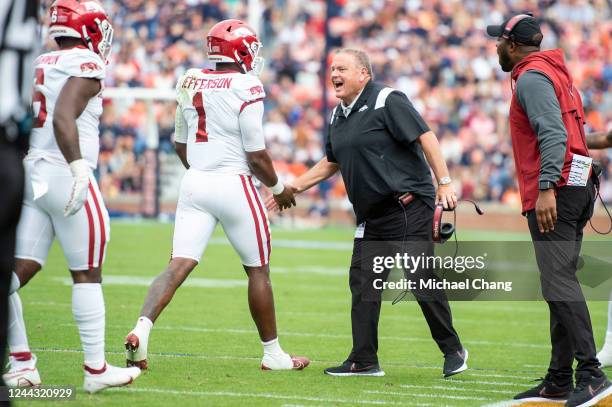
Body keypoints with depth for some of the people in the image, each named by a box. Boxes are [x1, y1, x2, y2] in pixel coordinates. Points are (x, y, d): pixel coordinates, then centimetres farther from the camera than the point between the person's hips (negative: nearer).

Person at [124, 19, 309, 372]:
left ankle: (142, 329, -25)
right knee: (258, 270, 11)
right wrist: (278, 188, 7)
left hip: (195, 183, 5)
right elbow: (256, 155, -10)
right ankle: (273, 353, 20)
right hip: (234, 184, -5)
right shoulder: (246, 88, -12)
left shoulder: (190, 83, 7)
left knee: (179, 266, -2)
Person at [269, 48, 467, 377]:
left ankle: (453, 351, 4)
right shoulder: (339, 115, 16)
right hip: (372, 214, 8)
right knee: (362, 281, 3)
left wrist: (444, 183, -21)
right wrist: (294, 187, 23)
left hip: (408, 207, -8)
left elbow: (425, 138, -14)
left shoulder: (387, 101, -10)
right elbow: (331, 163, 28)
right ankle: (364, 361, 7)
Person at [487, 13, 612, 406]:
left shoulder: (531, 77, -8)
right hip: (578, 189, 11)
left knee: (559, 282, -17)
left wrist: (546, 188, -28)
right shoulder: (558, 71, 23)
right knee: (559, 282, 12)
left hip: (554, 193, -11)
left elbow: (553, 134, -21)